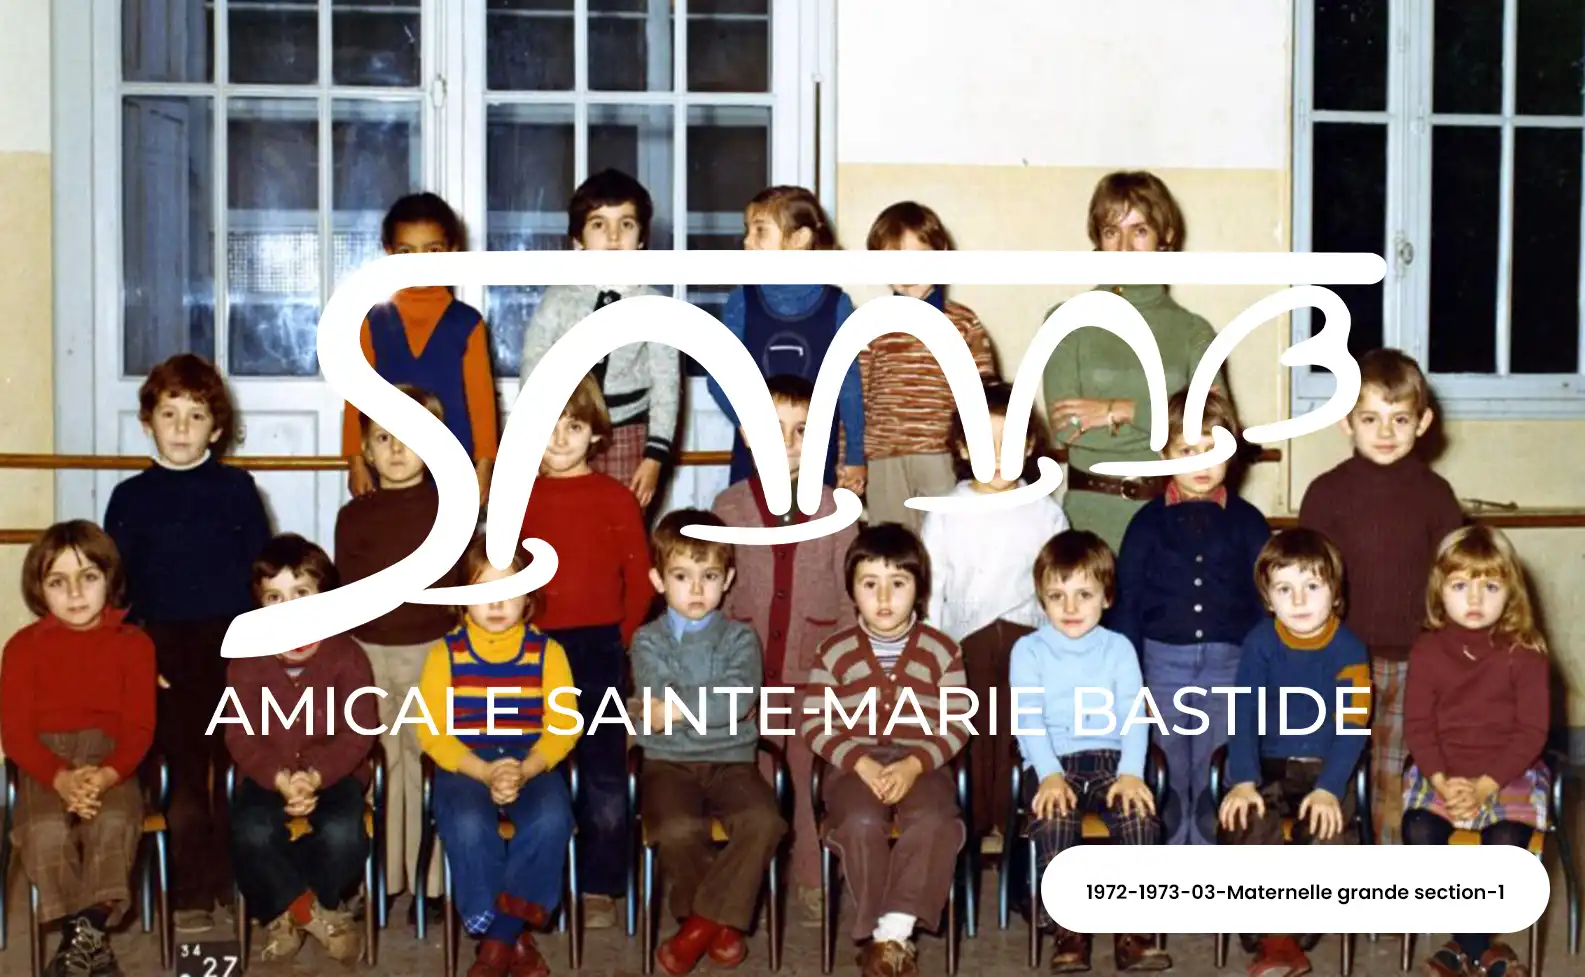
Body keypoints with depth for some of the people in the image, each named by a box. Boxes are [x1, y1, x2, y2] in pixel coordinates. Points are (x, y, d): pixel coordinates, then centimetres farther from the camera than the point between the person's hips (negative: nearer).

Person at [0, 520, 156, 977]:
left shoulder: (133, 643, 4)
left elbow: (139, 727, -2)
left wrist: (105, 776, -23)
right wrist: (61, 778, -21)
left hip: (109, 763, 0)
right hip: (46, 765, 0)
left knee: (114, 822, -32)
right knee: (47, 830, -30)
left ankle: (86, 934, -20)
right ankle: (86, 940, -15)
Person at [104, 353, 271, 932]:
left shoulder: (237, 489, 4)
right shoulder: (131, 497, 5)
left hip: (234, 648, 0)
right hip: (167, 652, 0)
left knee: (236, 773, 3)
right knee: (185, 776, 3)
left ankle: (235, 886, 15)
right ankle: (191, 896, 11)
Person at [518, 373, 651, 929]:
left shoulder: (615, 498, -1)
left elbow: (640, 579, 1)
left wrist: (622, 638, -3)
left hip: (598, 652, -2)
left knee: (604, 774, 2)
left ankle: (601, 888, 11)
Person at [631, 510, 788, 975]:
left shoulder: (740, 638, 6)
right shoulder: (648, 640, 6)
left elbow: (741, 698, -12)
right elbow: (658, 701, -11)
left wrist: (677, 709, -14)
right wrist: (718, 705, -12)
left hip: (731, 762, 1)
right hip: (669, 763, -1)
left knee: (764, 821, -29)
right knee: (677, 829, -32)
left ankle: (702, 921, -12)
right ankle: (721, 920, -4)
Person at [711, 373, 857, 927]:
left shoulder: (834, 509, 0)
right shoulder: (730, 506, 1)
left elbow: (849, 597, 2)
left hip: (815, 674, 0)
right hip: (748, 674, 1)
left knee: (811, 781, 6)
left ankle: (812, 887, 19)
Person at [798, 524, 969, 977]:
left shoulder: (941, 650, 5)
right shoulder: (834, 651, 5)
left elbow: (957, 725, 1)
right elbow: (814, 723, 1)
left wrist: (914, 764, -15)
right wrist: (861, 763, -14)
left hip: (922, 763, 0)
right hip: (855, 763, 0)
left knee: (933, 821, -33)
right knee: (860, 823, -32)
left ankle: (893, 931, -25)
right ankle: (889, 935, -18)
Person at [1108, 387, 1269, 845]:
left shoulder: (1247, 522, 5)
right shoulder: (1148, 521, 4)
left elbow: (1264, 604, 8)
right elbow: (1126, 602, 5)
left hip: (1229, 668, 0)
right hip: (1163, 665, 0)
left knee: (1216, 786, 5)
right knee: (1168, 785, 8)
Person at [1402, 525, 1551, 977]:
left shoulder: (1525, 652, -5)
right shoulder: (1427, 649, 1)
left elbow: (1531, 731, -8)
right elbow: (1417, 725, -1)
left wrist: (1483, 786, -18)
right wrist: (1442, 782, -17)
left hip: (1508, 772, -2)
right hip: (1441, 772, 2)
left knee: (1505, 841, -28)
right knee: (1419, 833, -24)